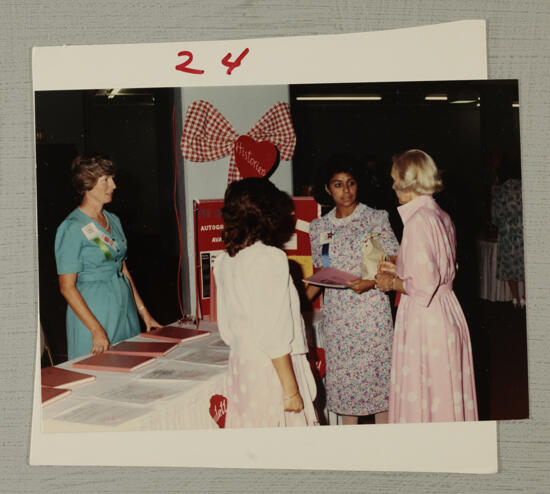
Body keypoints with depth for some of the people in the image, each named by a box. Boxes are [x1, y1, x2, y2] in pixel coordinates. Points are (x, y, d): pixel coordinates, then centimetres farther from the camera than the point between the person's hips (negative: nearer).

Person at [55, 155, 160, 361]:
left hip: (125, 309, 7)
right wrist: (96, 330, -20)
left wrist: (143, 311, 12)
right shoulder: (72, 228, -12)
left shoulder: (114, 220, 10)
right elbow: (67, 287, -14)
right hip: (92, 312, -7)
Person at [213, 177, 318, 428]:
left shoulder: (224, 260, 6)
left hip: (239, 363, 7)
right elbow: (274, 334, -19)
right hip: (271, 369, -7)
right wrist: (291, 389, -15)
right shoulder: (270, 258, -16)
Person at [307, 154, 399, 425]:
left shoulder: (376, 219, -2)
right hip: (336, 315, 3)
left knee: (378, 373, 0)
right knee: (342, 375, 8)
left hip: (371, 311, -3)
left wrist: (371, 282, -20)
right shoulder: (319, 227, 8)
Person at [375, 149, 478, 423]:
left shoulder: (418, 221, -18)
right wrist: (398, 270, 17)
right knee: (447, 394, 17)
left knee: (421, 397, 3)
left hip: (424, 318, -9)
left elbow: (423, 285, -22)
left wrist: (392, 283, -5)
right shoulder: (441, 216, 10)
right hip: (448, 311, 9)